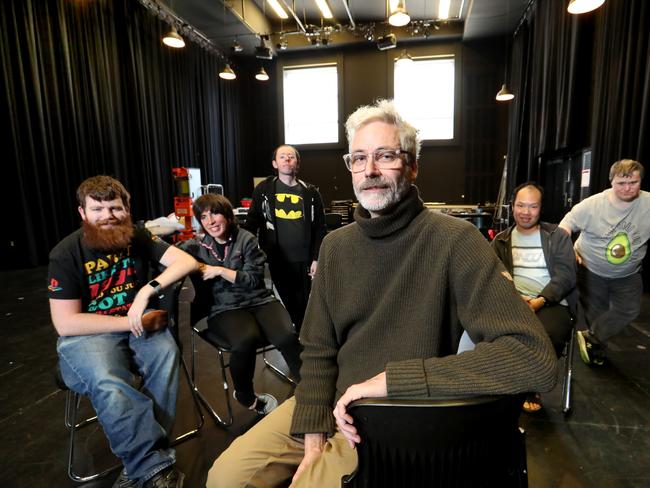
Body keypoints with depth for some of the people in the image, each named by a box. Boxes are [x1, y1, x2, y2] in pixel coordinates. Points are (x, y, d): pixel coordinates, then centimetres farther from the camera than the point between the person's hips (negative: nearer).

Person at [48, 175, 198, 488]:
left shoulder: (137, 237, -2)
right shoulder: (65, 254, -9)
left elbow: (188, 261, -12)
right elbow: (66, 323, -12)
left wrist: (148, 289, -27)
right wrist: (130, 322, -18)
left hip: (138, 324, 3)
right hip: (86, 334, -2)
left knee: (166, 354, -30)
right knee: (108, 385, -34)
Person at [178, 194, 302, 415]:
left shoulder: (246, 239, 3)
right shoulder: (195, 247, 8)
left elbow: (254, 279, -3)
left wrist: (219, 271, -11)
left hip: (259, 300, 1)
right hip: (224, 309, 0)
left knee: (287, 336, -28)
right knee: (246, 339, -33)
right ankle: (245, 396, -2)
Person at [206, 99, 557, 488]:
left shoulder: (454, 240, -17)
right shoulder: (336, 245, 1)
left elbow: (535, 358, -26)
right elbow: (319, 350, 4)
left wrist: (392, 379, -27)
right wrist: (313, 434, -8)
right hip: (333, 405, 5)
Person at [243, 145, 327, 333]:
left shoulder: (310, 192, 3)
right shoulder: (264, 189, 4)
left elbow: (320, 229, 2)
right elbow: (252, 222, 4)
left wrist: (316, 258, -4)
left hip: (303, 259, 0)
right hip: (277, 258, 1)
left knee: (303, 303, 9)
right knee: (289, 302, 12)